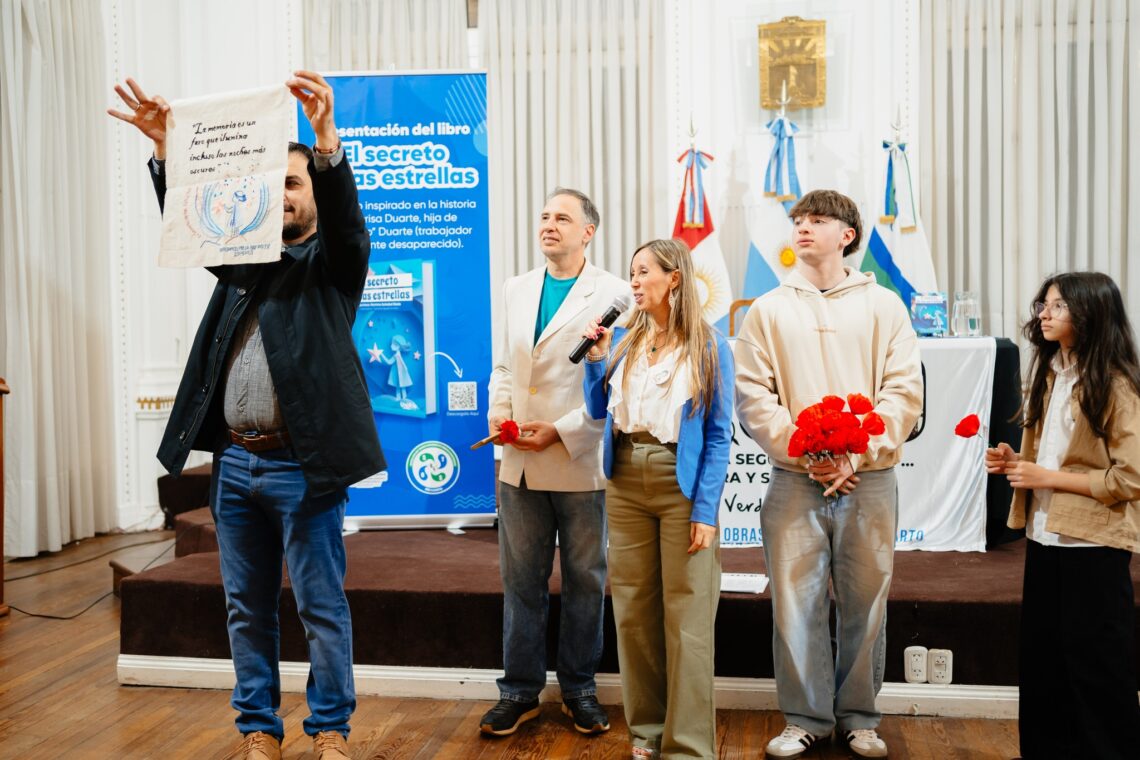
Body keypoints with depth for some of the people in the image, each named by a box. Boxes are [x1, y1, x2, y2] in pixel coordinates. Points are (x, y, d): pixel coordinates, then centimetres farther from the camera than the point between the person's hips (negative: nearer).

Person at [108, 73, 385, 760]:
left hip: (303, 465, -5)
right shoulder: (243, 257, 14)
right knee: (248, 608, 13)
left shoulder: (335, 260, 1)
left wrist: (327, 137, -34)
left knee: (322, 606, 4)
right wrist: (165, 147, -12)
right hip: (234, 462, 5)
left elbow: (345, 214, -18)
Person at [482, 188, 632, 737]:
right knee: (521, 580, 10)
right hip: (519, 462, 4)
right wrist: (498, 411, -1)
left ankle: (579, 688, 25)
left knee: (585, 582, 10)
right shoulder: (516, 289, 13)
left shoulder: (612, 294, -5)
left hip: (581, 461, -4)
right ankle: (520, 691, 23)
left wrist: (561, 431, -15)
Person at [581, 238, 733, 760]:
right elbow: (598, 411, 14)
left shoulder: (709, 346, -4)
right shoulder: (622, 340, 8)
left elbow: (718, 435, -6)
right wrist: (595, 358, 0)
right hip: (625, 483, 5)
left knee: (685, 616, 0)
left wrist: (705, 510, -12)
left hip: (681, 487, -4)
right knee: (632, 609, 11)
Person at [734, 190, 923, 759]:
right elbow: (753, 397, 0)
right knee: (796, 603, 3)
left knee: (865, 603, 7)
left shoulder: (884, 306, 6)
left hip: (869, 480, 0)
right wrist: (806, 453, -10)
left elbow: (904, 392, 0)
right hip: (794, 482, 0)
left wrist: (857, 456, -11)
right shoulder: (767, 311, 7)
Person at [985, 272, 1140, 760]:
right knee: (1042, 658, 15)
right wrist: (1013, 462, 3)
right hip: (1043, 538, 8)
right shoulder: (1047, 374, 11)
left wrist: (1047, 478, -17)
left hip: (1092, 547, -8)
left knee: (1097, 667, 4)